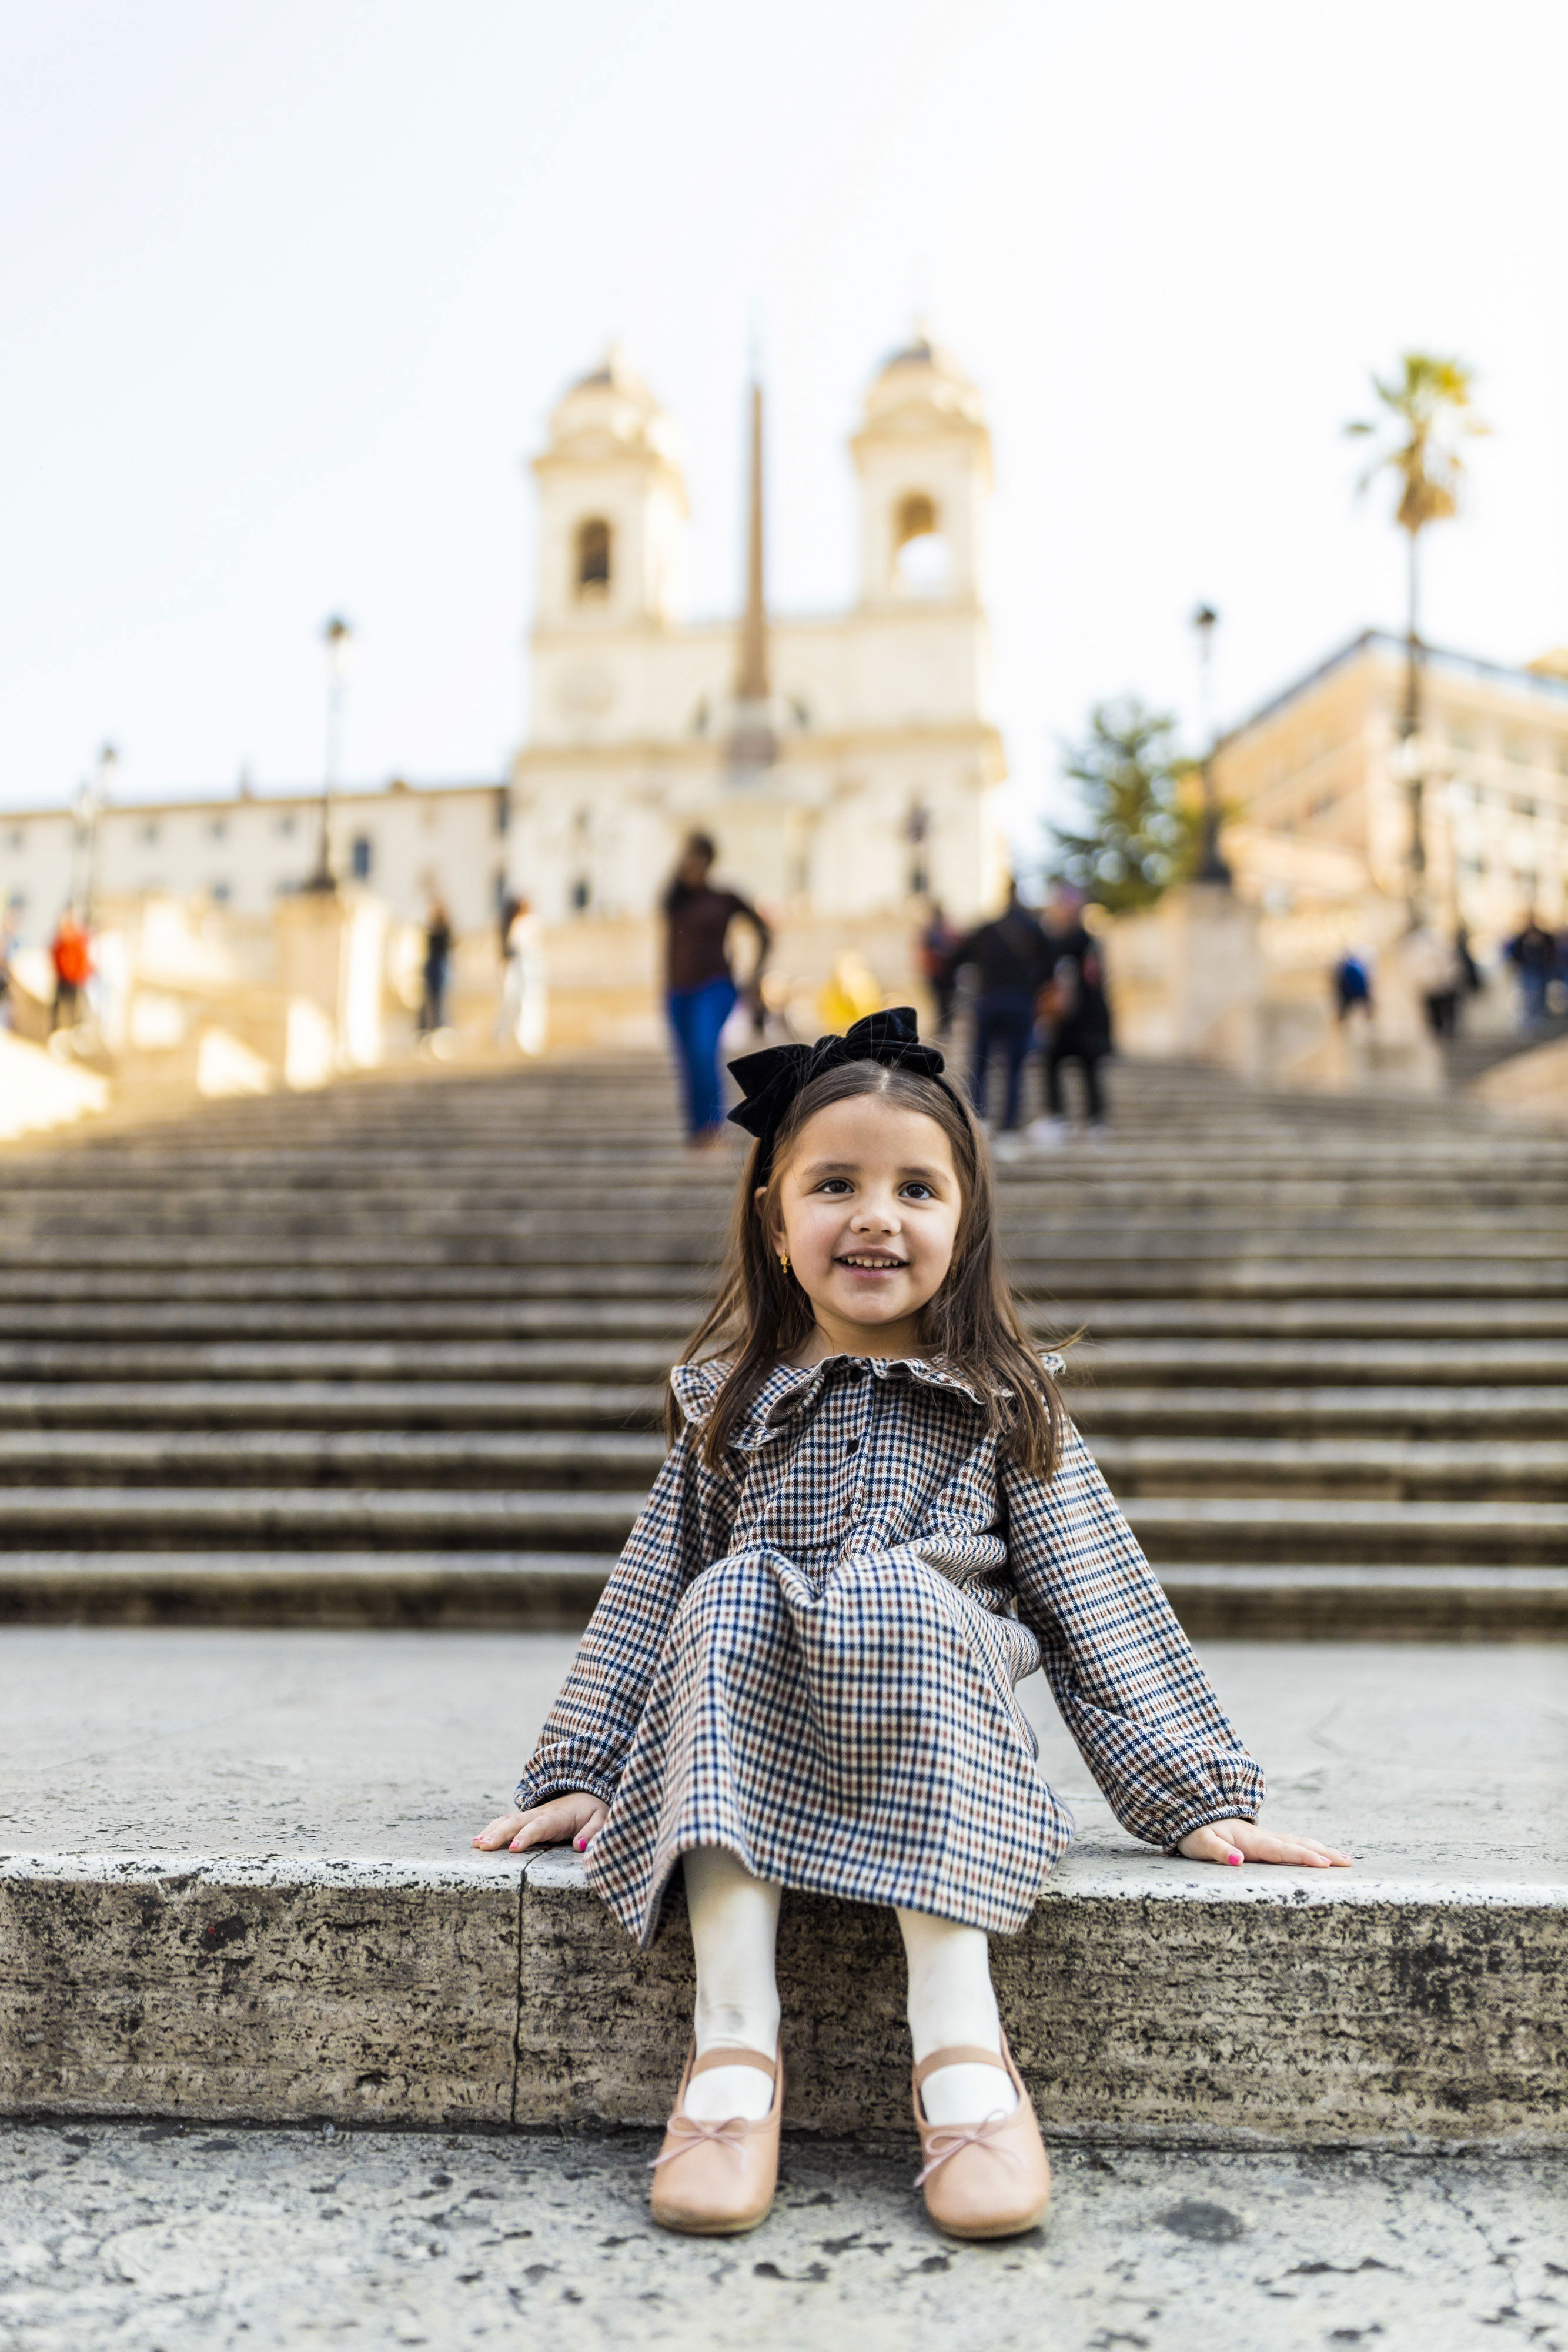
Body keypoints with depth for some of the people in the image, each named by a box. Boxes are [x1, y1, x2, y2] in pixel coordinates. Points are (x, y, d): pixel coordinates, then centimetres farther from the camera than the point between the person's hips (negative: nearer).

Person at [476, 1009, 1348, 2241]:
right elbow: (648, 1594, 13)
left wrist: (1198, 1792, 1)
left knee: (902, 1595, -32)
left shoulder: (1006, 1407, 8)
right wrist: (576, 1772, 7)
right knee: (730, 1595, -29)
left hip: (944, 1735, -1)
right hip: (745, 1746, 2)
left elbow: (1101, 1605, 6)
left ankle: (961, 2039, -32)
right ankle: (736, 2035, -31)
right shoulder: (732, 1404, 11)